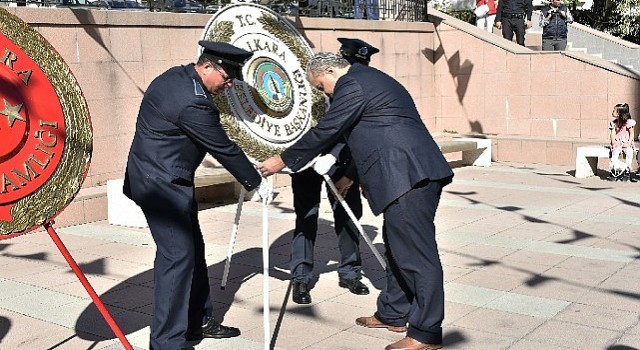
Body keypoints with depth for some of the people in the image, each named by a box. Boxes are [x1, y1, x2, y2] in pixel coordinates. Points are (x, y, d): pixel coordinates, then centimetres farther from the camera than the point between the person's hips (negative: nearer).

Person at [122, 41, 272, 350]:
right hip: (162, 183, -11)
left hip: (161, 178, 11)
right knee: (177, 254, -9)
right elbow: (224, 149, -16)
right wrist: (256, 183, -4)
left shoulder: (175, 77, 6)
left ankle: (198, 321, 26)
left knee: (192, 249, 15)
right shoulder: (194, 103, -24)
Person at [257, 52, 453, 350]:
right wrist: (351, 175, 36)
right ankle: (392, 314, 29)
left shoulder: (352, 85, -8)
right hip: (410, 176, 11)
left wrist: (283, 160, 1)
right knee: (397, 248, 18)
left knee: (416, 253, -6)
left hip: (409, 177, -11)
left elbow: (326, 131, -9)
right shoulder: (368, 79, 25)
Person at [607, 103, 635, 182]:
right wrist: (613, 141, -12)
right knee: (615, 152, -29)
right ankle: (613, 172, -28)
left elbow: (631, 133, -2)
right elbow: (612, 134, 6)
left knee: (629, 152, -32)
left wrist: (629, 143, -13)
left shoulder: (628, 122, -3)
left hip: (626, 143, -2)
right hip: (617, 144, 2)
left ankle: (627, 172, -22)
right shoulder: (613, 123, 10)